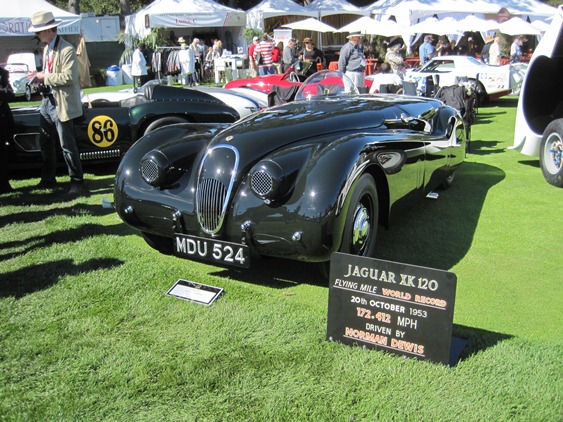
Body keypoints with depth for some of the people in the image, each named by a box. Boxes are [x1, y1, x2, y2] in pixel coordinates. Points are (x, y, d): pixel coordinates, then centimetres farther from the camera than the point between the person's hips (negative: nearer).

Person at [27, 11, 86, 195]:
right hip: (48, 101, 9)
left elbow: (69, 77, -22)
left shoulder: (67, 50, -15)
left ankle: (77, 181, 7)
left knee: (67, 145, -4)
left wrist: (44, 77, -16)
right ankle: (48, 179, 28)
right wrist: (39, 76, 3)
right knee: (45, 142, 15)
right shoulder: (46, 48, 13)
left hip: (61, 104, -9)